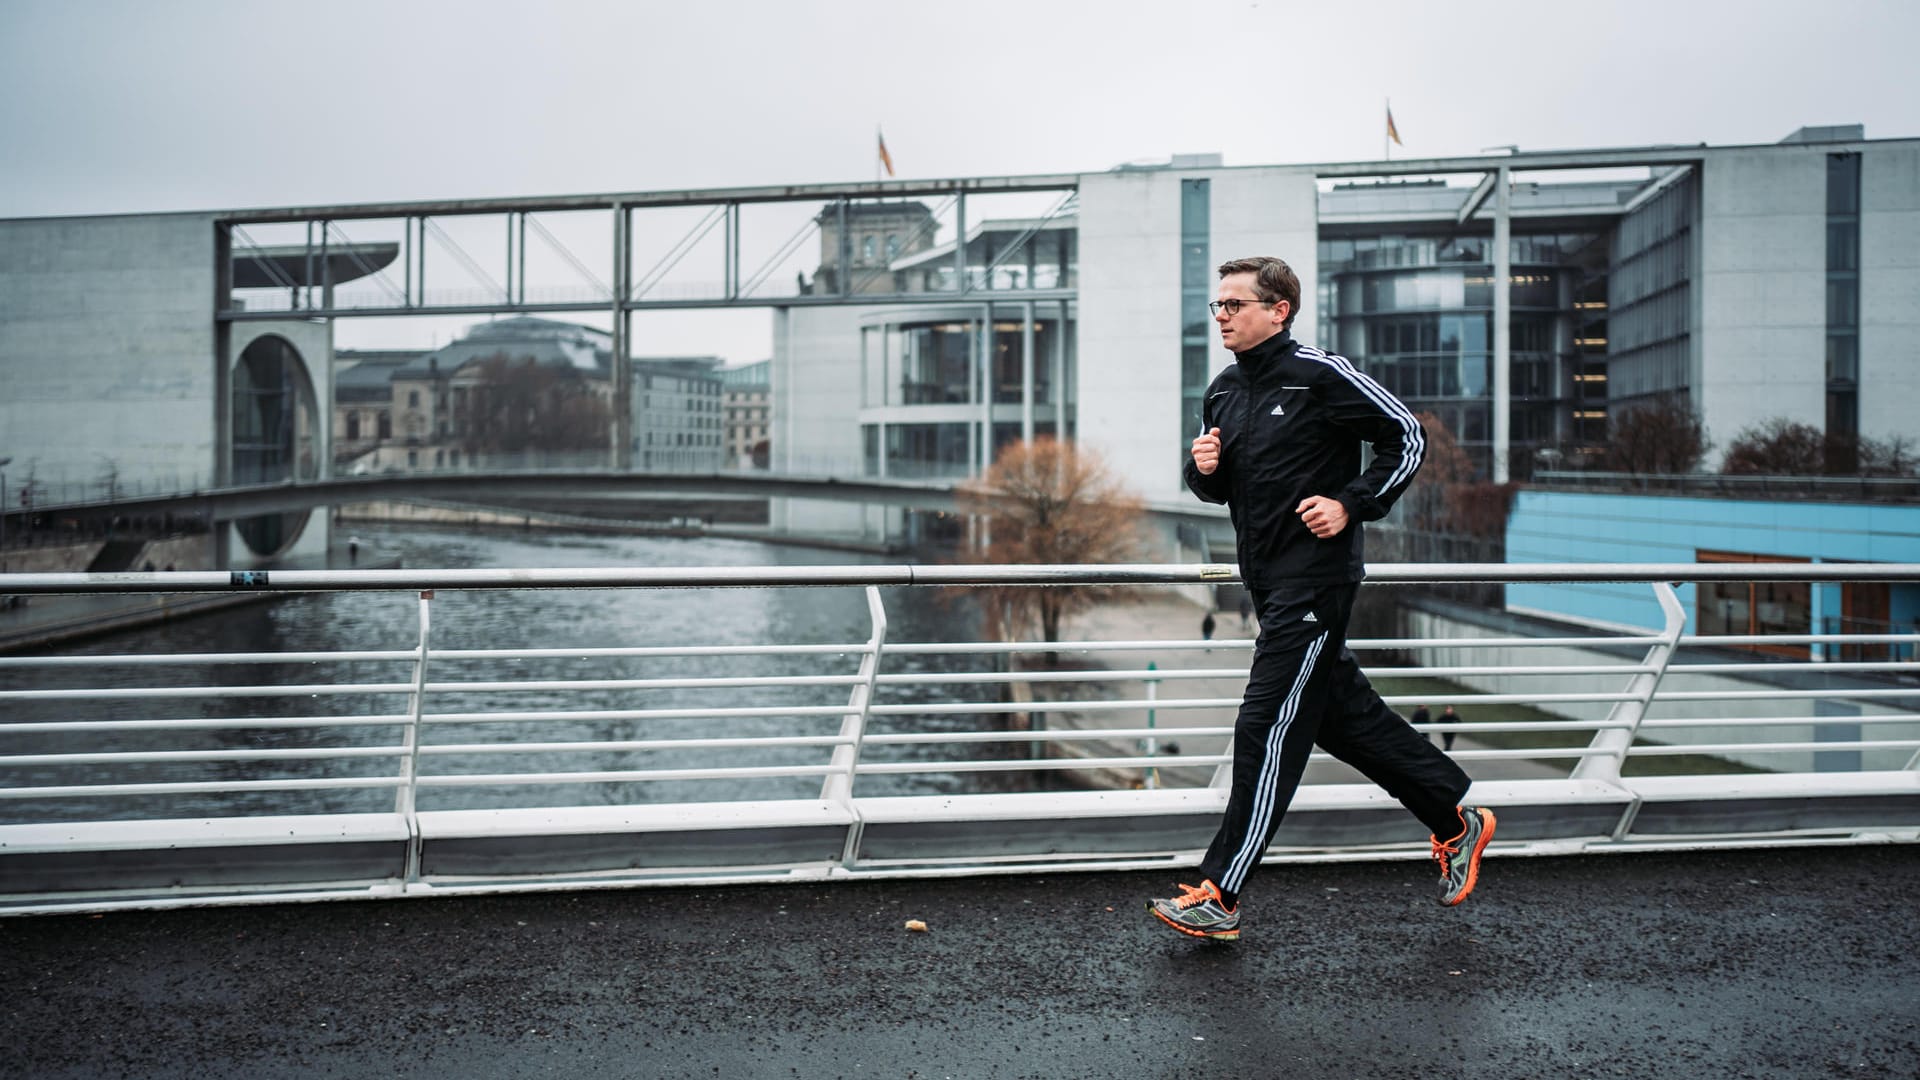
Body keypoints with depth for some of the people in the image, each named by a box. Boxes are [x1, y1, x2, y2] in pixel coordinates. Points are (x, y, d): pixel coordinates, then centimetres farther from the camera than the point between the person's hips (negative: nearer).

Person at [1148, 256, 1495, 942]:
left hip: (1316, 581, -9)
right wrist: (1203, 467, -2)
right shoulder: (1223, 393, 11)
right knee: (1345, 716, 16)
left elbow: (1407, 437, -6)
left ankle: (1218, 898, -4)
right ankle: (1457, 821, 35)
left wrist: (1352, 504, -15)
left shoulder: (1321, 376, -11)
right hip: (1268, 583, 9)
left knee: (1267, 728, -9)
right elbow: (1217, 489, 20)